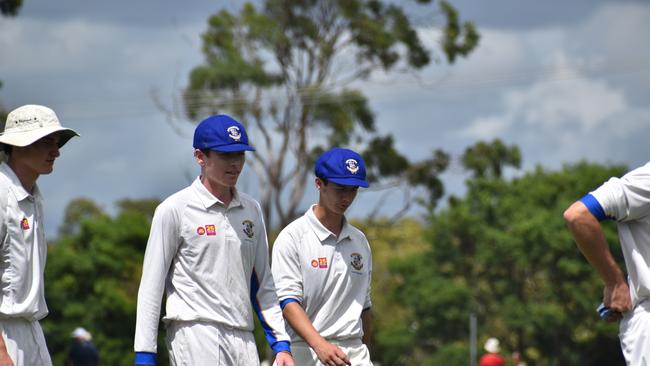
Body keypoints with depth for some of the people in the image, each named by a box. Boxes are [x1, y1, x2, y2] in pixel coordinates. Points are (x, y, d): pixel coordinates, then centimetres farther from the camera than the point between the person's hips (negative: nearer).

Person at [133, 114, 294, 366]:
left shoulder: (251, 210, 16)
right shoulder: (174, 210, -1)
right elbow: (151, 286, -2)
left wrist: (281, 344, 11)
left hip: (243, 338, 6)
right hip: (195, 337, -6)